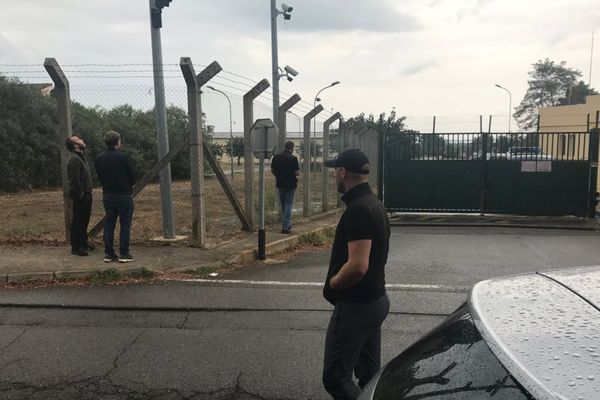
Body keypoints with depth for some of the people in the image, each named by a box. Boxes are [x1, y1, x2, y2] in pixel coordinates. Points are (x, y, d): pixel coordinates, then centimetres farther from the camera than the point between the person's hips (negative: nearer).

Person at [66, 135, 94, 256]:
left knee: (84, 220, 18)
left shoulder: (80, 157, 15)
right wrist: (80, 194, -20)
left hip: (86, 194, 10)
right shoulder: (74, 159, -17)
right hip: (80, 196, -10)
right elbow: (75, 180, -23)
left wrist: (87, 193, 14)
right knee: (78, 221, -4)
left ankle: (83, 243, 30)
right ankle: (75, 248, 2)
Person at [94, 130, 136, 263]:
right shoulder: (122, 157, -15)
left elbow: (99, 176, 8)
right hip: (124, 195, -6)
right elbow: (132, 176, -8)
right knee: (125, 225, 2)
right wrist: (128, 186, 12)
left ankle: (108, 253, 13)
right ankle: (124, 254, 3)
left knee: (109, 225, 11)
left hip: (107, 196, 6)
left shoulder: (99, 158, 3)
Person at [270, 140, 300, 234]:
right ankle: (285, 227, -3)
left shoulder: (276, 157, 0)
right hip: (291, 184, -4)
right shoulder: (293, 158, -13)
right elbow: (297, 173, -15)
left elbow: (272, 171, 5)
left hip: (280, 184, 4)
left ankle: (288, 224, 28)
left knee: (283, 205, 17)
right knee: (288, 204, 2)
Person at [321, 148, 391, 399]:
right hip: (375, 300, 10)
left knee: (335, 376, -1)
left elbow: (357, 266, -30)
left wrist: (332, 283, -13)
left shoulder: (358, 210, -23)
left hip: (356, 306, -10)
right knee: (370, 374, 19)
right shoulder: (374, 204, 9)